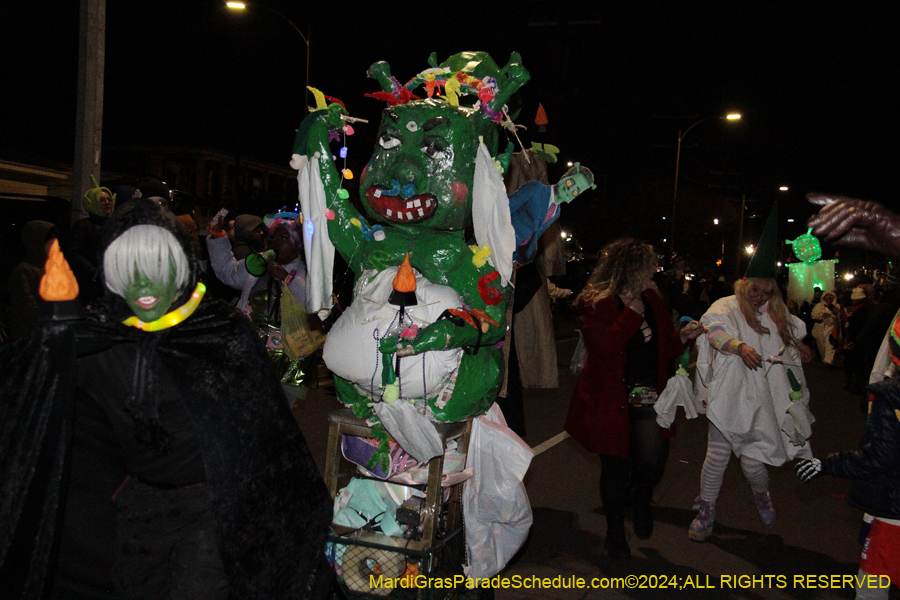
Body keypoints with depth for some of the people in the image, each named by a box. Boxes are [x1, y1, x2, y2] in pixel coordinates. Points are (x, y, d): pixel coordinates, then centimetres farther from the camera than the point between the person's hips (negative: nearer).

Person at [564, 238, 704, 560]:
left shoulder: (652, 300, 10)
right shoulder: (596, 303, -8)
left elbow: (664, 347, 18)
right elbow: (604, 345, -24)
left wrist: (682, 337, -3)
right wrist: (632, 313, -18)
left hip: (648, 399, 4)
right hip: (612, 400, -4)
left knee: (652, 464, -11)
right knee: (616, 469, 6)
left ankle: (642, 497, 25)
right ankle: (615, 530, 30)